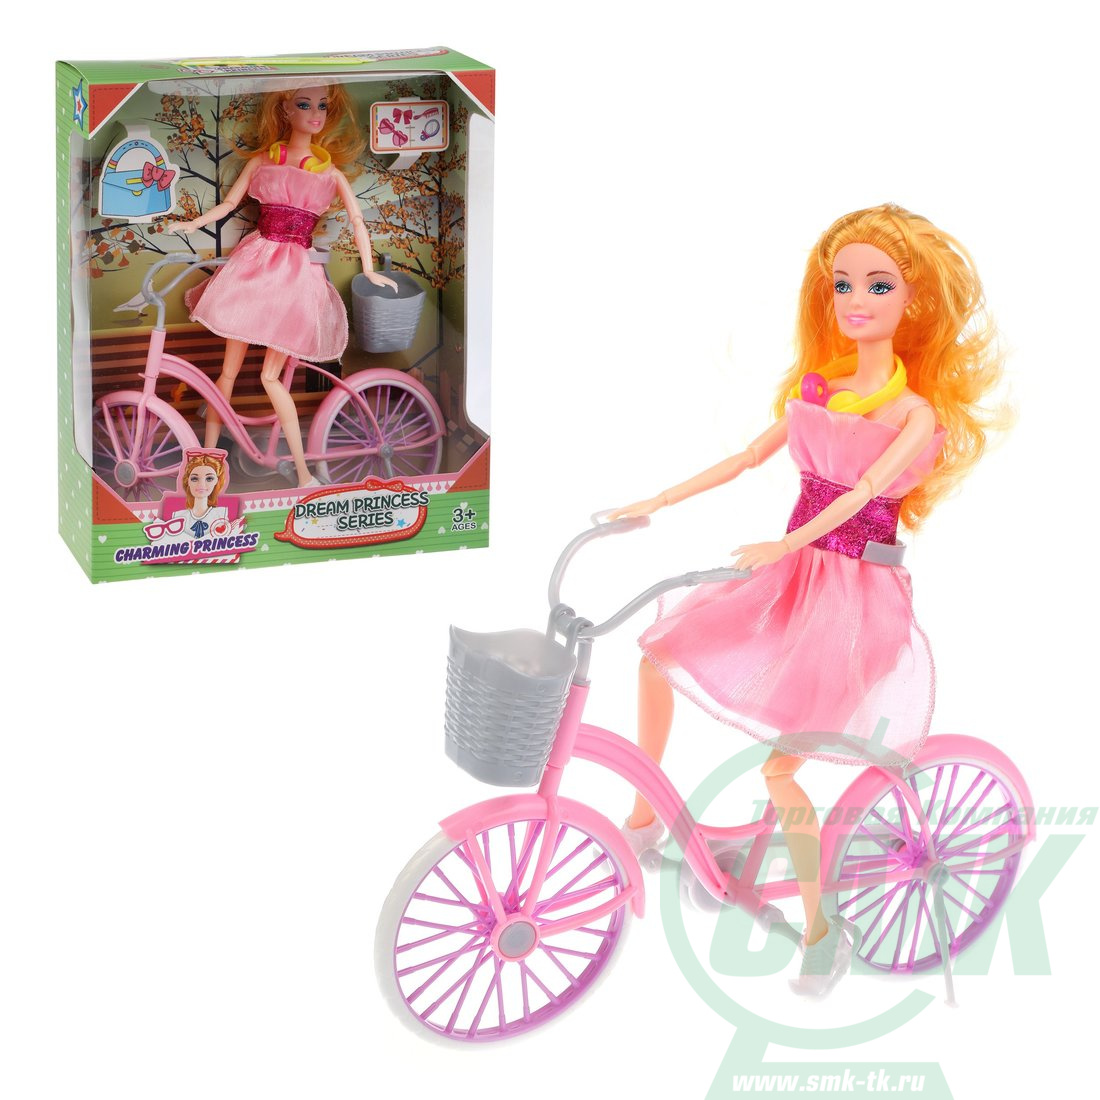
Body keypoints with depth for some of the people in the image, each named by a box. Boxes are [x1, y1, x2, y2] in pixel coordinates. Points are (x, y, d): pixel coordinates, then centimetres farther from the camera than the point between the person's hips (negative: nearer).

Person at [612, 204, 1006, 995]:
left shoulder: (915, 412, -10)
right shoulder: (816, 389, 8)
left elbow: (862, 492, -23)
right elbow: (748, 458, 13)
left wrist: (786, 545, -37)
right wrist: (653, 504, 8)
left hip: (857, 588, -6)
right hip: (792, 571, 6)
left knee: (779, 767, -12)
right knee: (658, 652, -3)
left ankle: (823, 928, 5)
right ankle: (646, 817, 14)